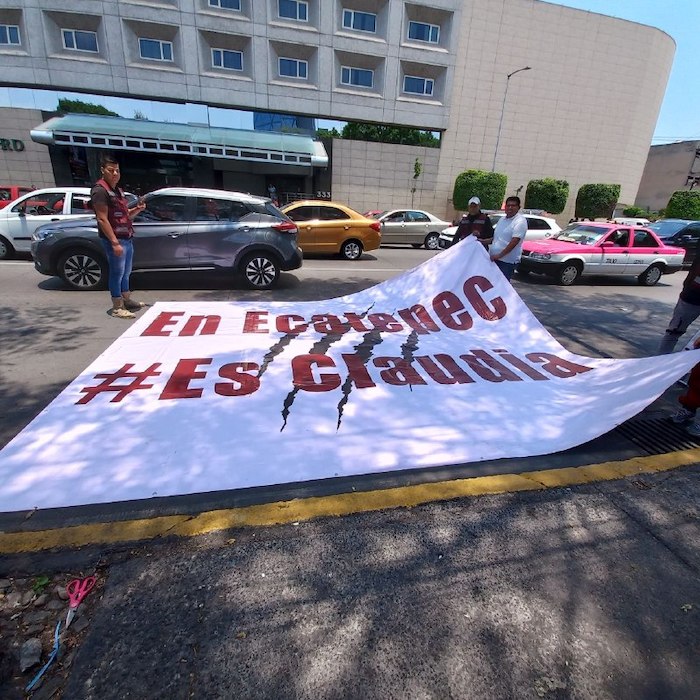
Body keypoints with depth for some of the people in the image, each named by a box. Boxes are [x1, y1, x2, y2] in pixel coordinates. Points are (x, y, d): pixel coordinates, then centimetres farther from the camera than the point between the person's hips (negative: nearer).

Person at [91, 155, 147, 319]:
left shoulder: (117, 190, 18)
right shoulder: (100, 190, -11)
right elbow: (102, 219, -18)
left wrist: (137, 209, 6)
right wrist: (114, 242, -24)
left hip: (127, 238, 9)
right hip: (115, 240, -9)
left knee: (126, 272, 17)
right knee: (117, 273, -5)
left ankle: (127, 300, 30)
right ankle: (117, 308, 1)